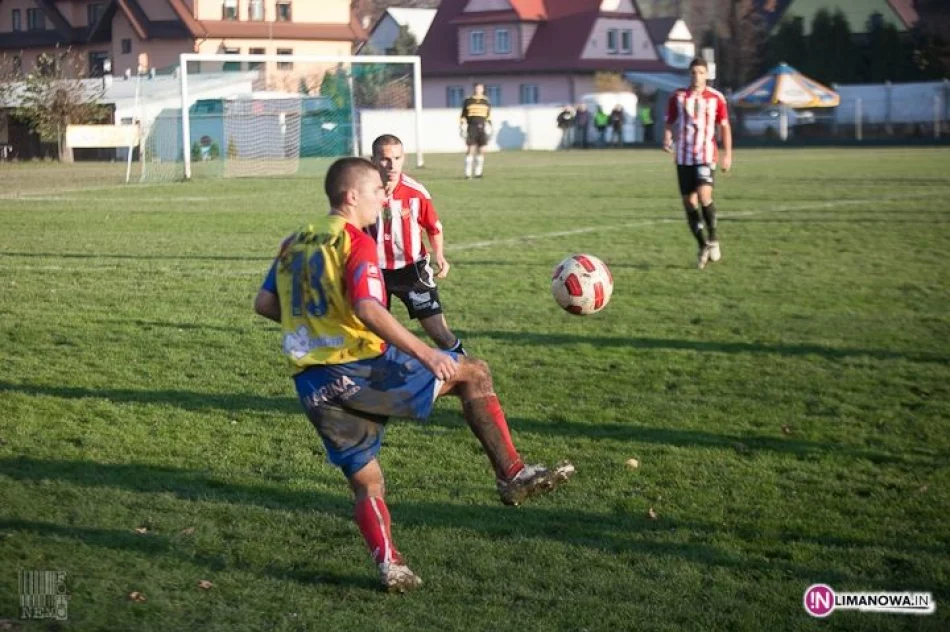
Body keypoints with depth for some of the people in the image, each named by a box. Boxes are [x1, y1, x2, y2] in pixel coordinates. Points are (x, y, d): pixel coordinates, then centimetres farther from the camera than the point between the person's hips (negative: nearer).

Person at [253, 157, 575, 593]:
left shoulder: (294, 243, 15)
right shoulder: (356, 242, -9)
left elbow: (264, 304, 12)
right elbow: (368, 310, -23)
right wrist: (424, 353, -23)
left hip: (312, 386, 7)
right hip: (361, 370, -7)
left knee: (365, 485, 17)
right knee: (473, 373, 6)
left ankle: (390, 566, 4)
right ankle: (513, 476, 2)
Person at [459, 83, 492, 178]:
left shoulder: (486, 101, 12)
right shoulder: (468, 101, 6)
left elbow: (489, 115, 17)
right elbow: (463, 115, 8)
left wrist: (489, 125, 8)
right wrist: (462, 125, 1)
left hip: (482, 127, 2)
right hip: (472, 127, -2)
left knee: (481, 150, 0)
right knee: (471, 149, -9)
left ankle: (478, 172, 8)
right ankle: (468, 173, -7)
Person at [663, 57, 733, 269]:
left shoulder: (716, 98, 3)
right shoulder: (678, 97, 5)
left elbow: (724, 126, 8)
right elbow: (670, 122, 9)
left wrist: (727, 154, 1)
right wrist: (667, 139, -12)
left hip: (706, 155, -2)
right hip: (683, 156, 3)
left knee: (704, 195, -23)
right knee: (689, 201, 3)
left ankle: (713, 238, -3)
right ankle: (703, 246, 18)